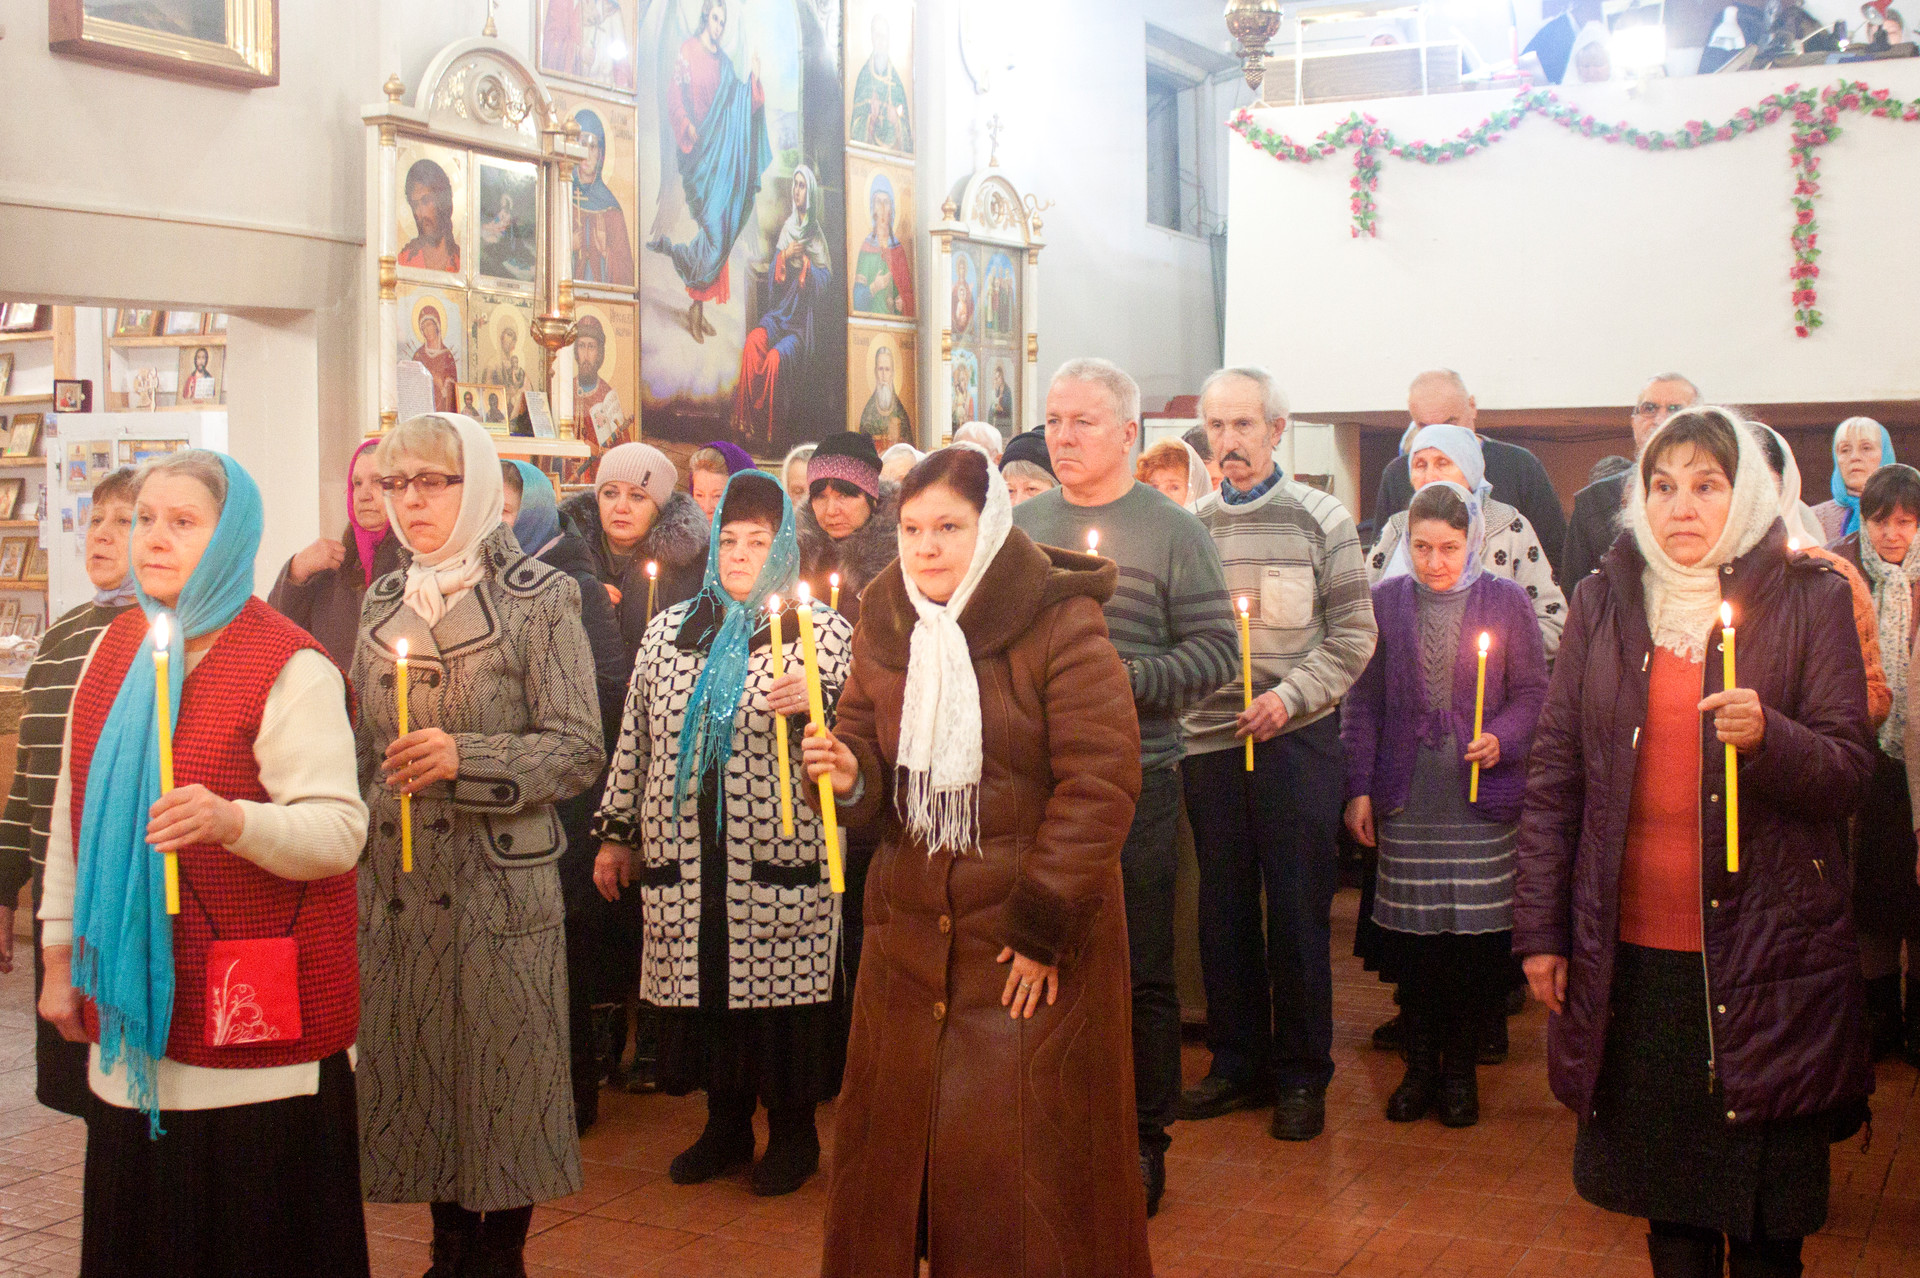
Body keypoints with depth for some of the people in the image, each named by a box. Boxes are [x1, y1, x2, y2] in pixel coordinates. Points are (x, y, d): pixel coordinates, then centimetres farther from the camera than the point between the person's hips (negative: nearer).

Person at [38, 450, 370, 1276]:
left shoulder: (290, 668, -10)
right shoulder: (114, 649, 10)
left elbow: (340, 829, -17)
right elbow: (72, 814, 16)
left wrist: (232, 820, -34)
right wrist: (59, 957, 16)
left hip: (251, 1029, -6)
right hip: (130, 1018, 6)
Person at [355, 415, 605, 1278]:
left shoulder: (539, 600, -4)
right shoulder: (384, 601, 13)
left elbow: (579, 748, -10)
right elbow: (363, 746, 19)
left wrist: (466, 758, -22)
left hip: (500, 883, -5)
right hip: (395, 882, 5)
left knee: (501, 1078, 2)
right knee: (418, 1075, 11)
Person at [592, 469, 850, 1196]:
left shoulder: (822, 633, 4)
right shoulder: (668, 630, 15)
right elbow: (636, 736, 18)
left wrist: (813, 704, -21)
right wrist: (616, 833, 16)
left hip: (778, 859, -3)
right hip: (683, 859, 4)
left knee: (779, 984, -1)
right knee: (701, 984, 8)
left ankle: (793, 1134, 17)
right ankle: (726, 1126, 26)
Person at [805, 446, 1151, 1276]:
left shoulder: (1062, 625, -11)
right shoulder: (885, 627, 6)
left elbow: (1100, 782, -15)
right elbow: (867, 748, 12)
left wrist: (1042, 926, -16)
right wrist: (848, 773, -13)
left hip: (1036, 944, -5)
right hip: (912, 926, 5)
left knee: (1020, 1158, 0)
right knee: (892, 1144, 12)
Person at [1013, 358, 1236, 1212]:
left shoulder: (1172, 531, -2)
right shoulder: (1020, 525, 11)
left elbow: (1216, 653, -8)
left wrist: (1124, 677, -19)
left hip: (1133, 780, -4)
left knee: (1139, 972, 5)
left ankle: (1143, 1141, 19)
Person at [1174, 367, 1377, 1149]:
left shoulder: (1321, 520, 1)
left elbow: (1353, 633, -1)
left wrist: (1290, 695, -13)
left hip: (1296, 741, -3)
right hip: (1209, 740, 3)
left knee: (1298, 908, 1)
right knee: (1224, 907, 9)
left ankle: (1301, 1074, 13)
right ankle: (1237, 1063, 21)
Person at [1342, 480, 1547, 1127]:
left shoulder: (1506, 601, 3)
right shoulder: (1385, 602, 6)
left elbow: (1533, 692, 6)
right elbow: (1362, 701, 8)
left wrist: (1502, 738, -13)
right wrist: (1360, 788, 3)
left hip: (1483, 796, -1)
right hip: (1406, 799, 1)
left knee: (1478, 936, 1)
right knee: (1411, 934, 4)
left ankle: (1460, 1067, 17)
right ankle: (1420, 1064, 19)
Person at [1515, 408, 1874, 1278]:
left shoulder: (1808, 600, 1)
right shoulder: (1602, 601, 7)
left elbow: (1850, 772, 0)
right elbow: (1553, 770, 7)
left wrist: (1769, 738, -22)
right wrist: (1539, 929, 4)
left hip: (1762, 954, -2)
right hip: (1633, 952, 2)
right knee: (1665, 1198, 11)